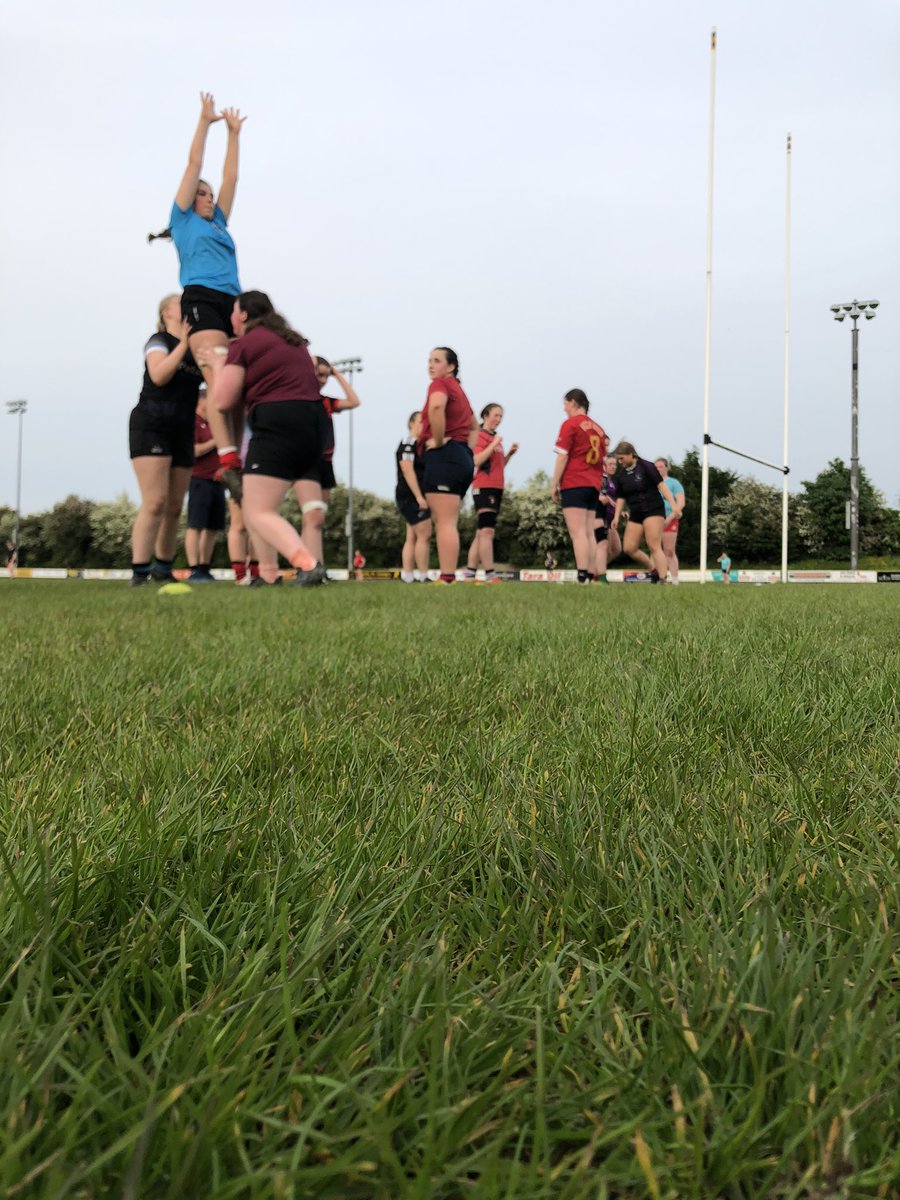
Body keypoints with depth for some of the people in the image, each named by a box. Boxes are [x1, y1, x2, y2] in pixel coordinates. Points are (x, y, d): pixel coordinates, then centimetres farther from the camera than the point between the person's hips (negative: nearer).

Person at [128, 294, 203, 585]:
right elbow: (159, 375, -20)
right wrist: (184, 343, -20)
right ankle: (139, 572, -17)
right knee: (155, 503, -18)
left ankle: (163, 570, 17)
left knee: (174, 508, 5)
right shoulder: (160, 341, -1)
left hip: (182, 432, 6)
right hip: (150, 426, -6)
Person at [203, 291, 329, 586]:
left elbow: (222, 401, -3)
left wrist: (218, 366, 14)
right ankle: (269, 573, 12)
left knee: (259, 513, -7)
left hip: (279, 425, -9)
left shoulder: (244, 345, -1)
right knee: (254, 502, 18)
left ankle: (309, 565, -26)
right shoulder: (291, 341, 23)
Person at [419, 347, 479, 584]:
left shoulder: (440, 383, -3)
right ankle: (448, 577, 10)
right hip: (462, 458, 10)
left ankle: (447, 580, -17)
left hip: (444, 456, -10)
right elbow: (474, 427, 36)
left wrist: (439, 440, -18)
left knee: (445, 522, -13)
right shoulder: (458, 389, 26)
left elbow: (436, 407, -28)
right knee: (444, 521, 11)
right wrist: (467, 451, 23)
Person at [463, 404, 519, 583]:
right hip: (484, 487, -9)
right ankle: (490, 575, -17)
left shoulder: (495, 438, 18)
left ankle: (470, 574, 9)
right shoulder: (480, 436, -6)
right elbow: (477, 460, -19)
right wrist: (494, 444, -18)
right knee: (487, 531, -13)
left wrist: (510, 453, 10)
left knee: (481, 532, 7)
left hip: (496, 488, 9)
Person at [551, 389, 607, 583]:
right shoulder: (598, 428, 16)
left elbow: (562, 456, -9)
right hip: (594, 485, 7)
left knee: (578, 533, -12)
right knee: (589, 533, 7)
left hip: (574, 484, -7)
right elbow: (600, 459, 17)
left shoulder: (570, 424, -4)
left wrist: (554, 484, -7)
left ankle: (582, 577, -20)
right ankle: (590, 576, 3)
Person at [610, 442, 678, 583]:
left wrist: (673, 504, -18)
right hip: (635, 514, 7)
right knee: (629, 548, -1)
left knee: (654, 546, -15)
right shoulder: (621, 475, 7)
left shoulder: (646, 467, -9)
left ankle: (662, 579, -13)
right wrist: (616, 516, 6)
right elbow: (621, 497, 15)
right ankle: (653, 570, 16)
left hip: (653, 510, -6)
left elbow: (661, 485, -11)